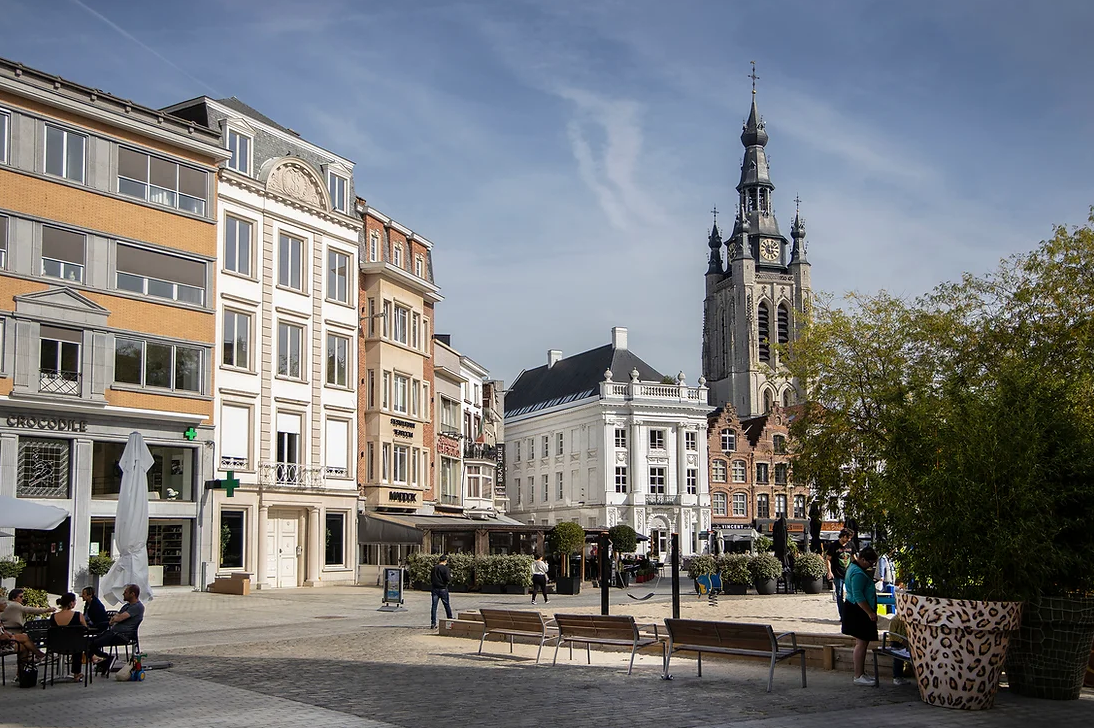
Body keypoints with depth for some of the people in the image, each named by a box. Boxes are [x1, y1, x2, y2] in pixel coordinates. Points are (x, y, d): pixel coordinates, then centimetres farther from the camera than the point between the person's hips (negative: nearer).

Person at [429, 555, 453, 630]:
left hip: (435, 589, 3)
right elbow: (448, 579, -16)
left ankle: (433, 623, -1)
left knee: (434, 606, 3)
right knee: (447, 605, 11)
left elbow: (431, 579, 10)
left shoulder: (434, 568, 4)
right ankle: (450, 620, 21)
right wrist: (451, 576, 4)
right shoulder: (445, 568, -11)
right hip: (443, 589, -3)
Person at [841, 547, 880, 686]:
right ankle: (858, 676, -5)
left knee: (862, 642, 15)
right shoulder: (858, 573, -21)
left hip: (858, 611, 11)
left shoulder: (854, 566, 13)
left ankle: (861, 673, 23)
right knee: (861, 643, -8)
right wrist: (870, 612, -24)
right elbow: (858, 596, -26)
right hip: (858, 611, -11)